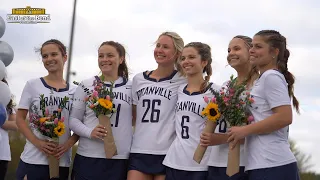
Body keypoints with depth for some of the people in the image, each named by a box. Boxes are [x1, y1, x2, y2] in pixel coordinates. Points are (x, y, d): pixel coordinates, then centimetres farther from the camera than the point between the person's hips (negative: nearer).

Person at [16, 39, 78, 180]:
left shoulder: (74, 91, 8)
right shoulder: (32, 85, 4)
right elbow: (20, 118, 1)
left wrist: (68, 144, -10)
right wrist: (37, 142, -14)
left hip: (62, 161, 2)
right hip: (33, 159, -2)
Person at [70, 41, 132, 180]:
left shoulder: (131, 87, 7)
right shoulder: (86, 85, 4)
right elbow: (73, 119, 5)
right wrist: (90, 132, -12)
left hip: (120, 159, 1)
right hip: (88, 157, -1)